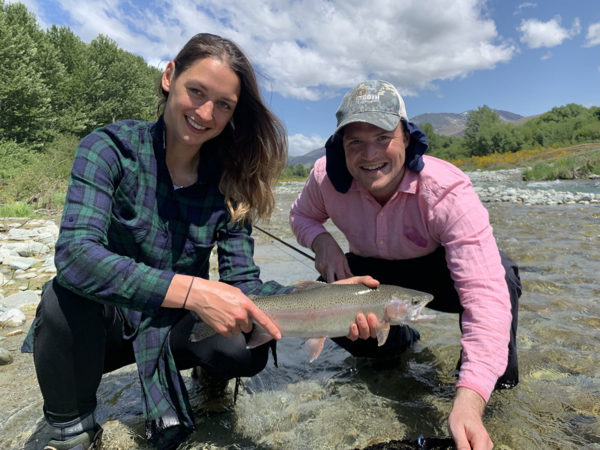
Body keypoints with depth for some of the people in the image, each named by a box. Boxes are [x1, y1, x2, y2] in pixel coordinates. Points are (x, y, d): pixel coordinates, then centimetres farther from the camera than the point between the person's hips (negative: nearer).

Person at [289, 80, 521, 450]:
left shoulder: (448, 191, -35)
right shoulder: (326, 176, -23)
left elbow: (486, 294, -42)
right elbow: (301, 215, 0)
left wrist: (468, 402, -53)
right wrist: (322, 240, -26)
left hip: (438, 271, -3)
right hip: (372, 273, 4)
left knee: (500, 274, -35)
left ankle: (498, 377, -1)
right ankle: (398, 339, 12)